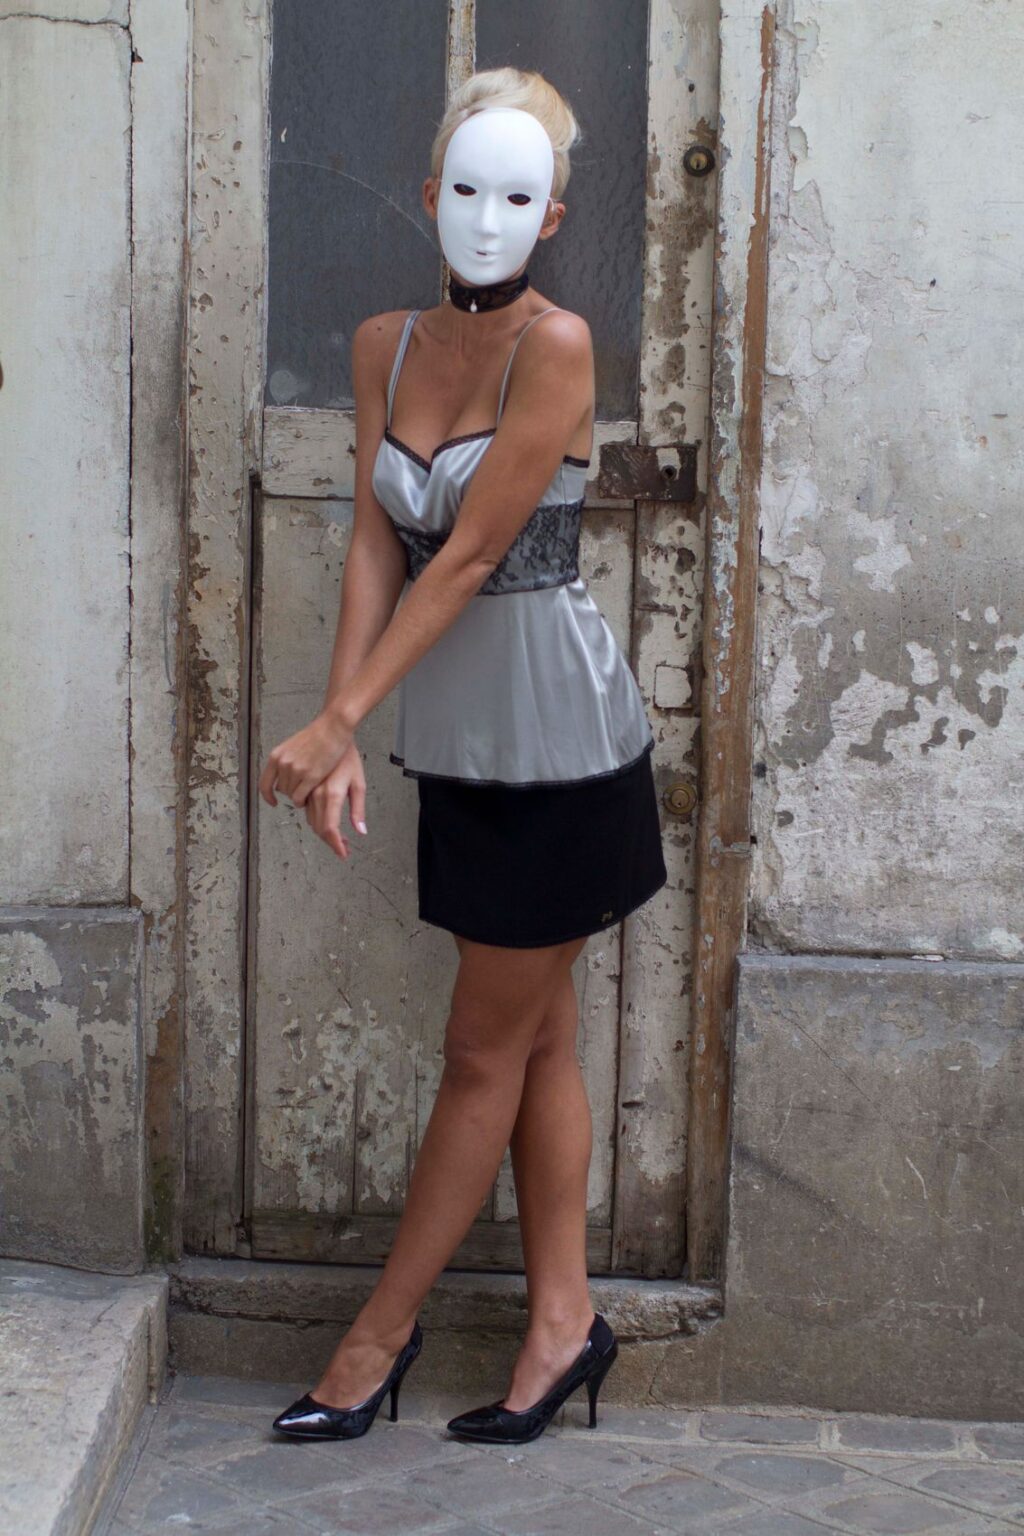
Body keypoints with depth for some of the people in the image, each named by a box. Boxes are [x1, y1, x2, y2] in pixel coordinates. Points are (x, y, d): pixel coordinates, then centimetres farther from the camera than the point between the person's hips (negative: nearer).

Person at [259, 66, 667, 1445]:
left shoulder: (556, 343, -15)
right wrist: (341, 737, -13)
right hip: (462, 733, 7)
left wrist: (338, 720, -19)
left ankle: (381, 1332, 17)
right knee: (541, 1038, 13)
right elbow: (377, 544, -2)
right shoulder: (386, 344, 5)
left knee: (487, 1051, 5)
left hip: (557, 729, -7)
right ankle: (564, 1321, 22)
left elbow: (470, 557, -18)